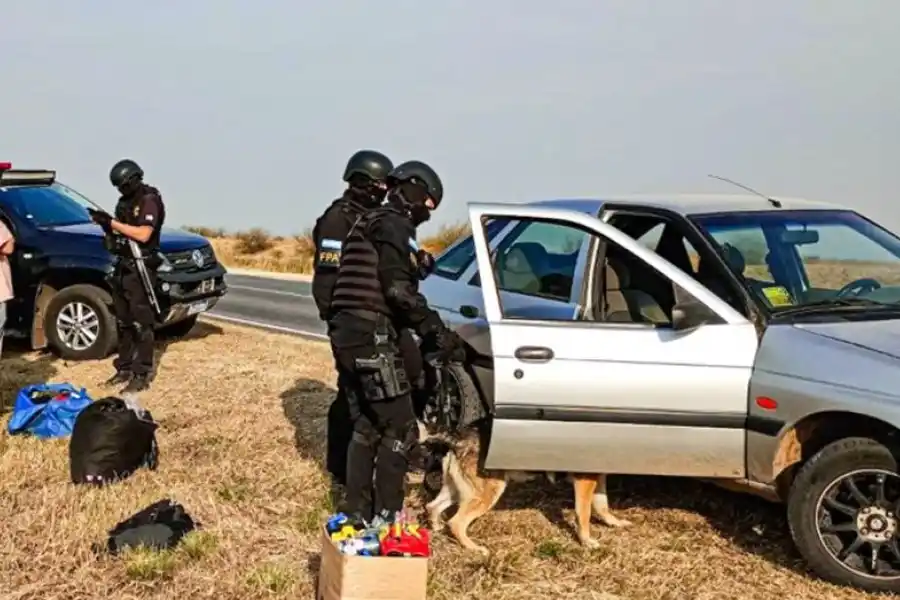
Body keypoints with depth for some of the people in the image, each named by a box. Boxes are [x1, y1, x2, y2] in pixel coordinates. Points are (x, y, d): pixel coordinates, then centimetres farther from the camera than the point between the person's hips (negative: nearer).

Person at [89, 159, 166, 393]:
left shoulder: (149, 200, -11)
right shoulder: (125, 202, 14)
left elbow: (143, 234, -22)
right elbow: (118, 233, 15)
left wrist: (112, 222, -19)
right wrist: (105, 223, -4)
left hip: (139, 269, -9)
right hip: (122, 267, 9)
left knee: (141, 324, -6)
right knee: (123, 323, 13)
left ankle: (142, 375, -4)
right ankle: (125, 368, 22)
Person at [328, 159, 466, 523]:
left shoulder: (369, 223, 24)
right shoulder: (394, 225, -6)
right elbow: (398, 290, -18)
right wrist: (438, 333, -16)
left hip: (348, 334, 10)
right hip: (372, 337, -10)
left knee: (365, 428, 16)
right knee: (400, 430, -5)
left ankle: (356, 513, 21)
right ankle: (385, 518, -2)